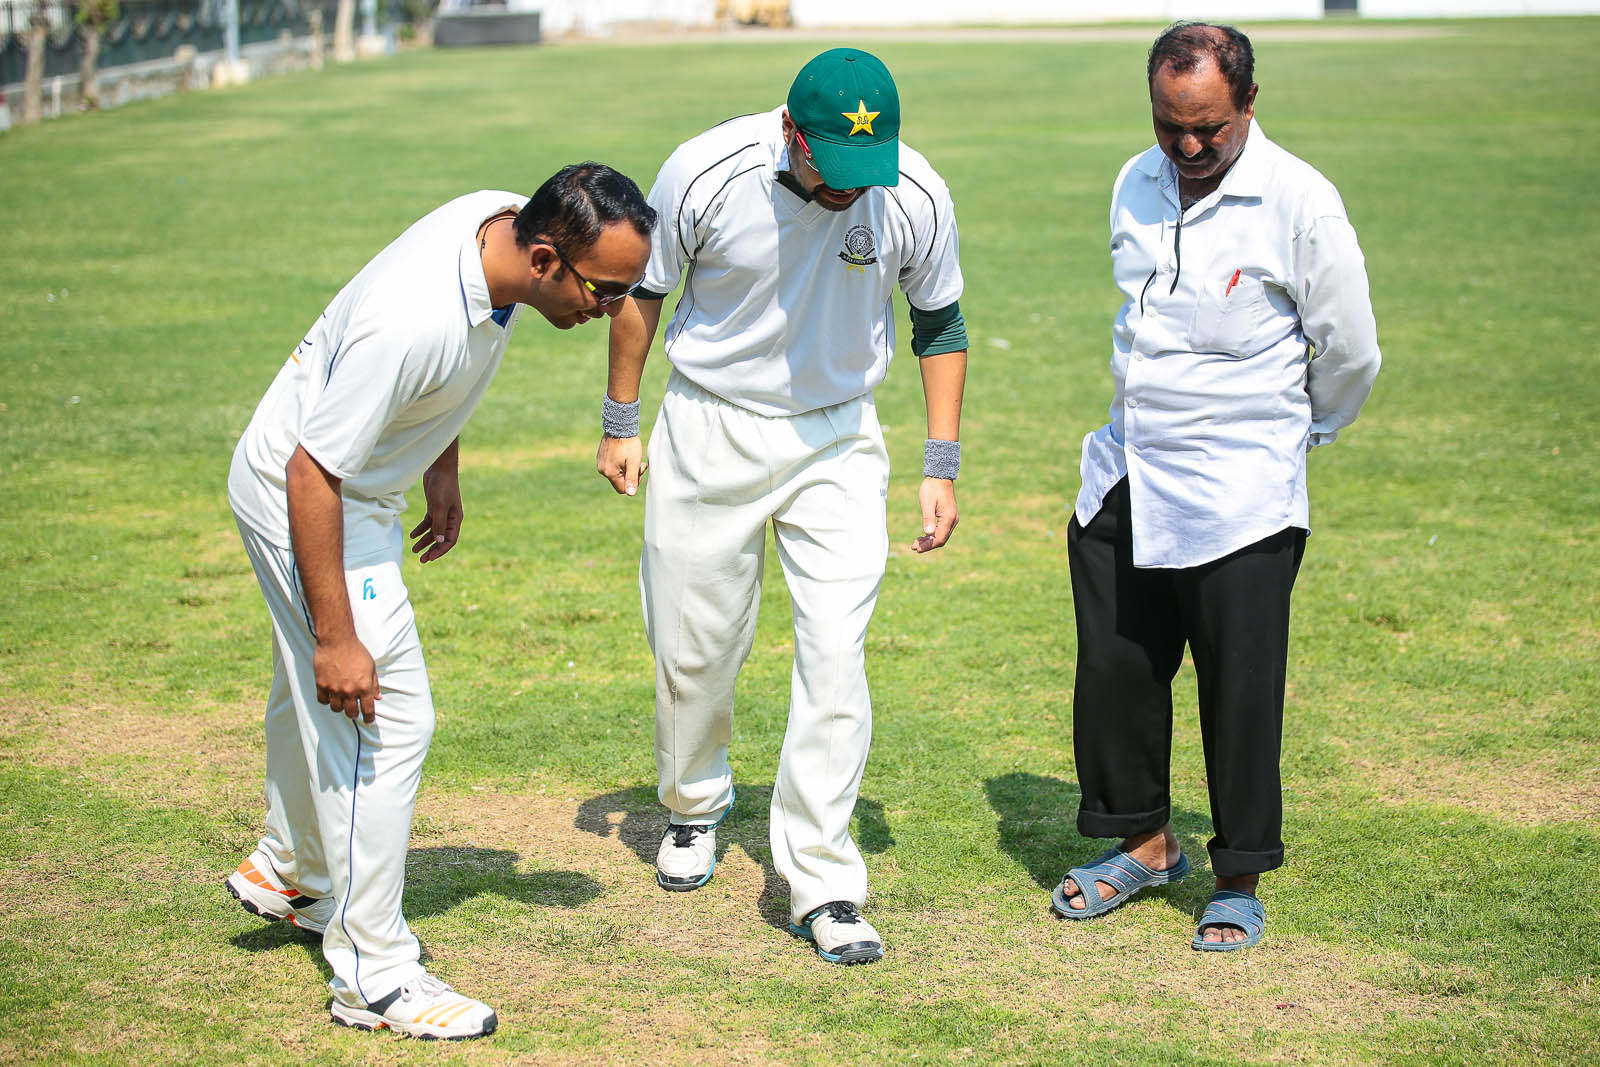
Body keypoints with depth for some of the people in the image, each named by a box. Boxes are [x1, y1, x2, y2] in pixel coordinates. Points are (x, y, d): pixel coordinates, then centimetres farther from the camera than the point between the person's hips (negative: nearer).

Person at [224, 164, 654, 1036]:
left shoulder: (507, 222, -14)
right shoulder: (414, 321, -40)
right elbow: (313, 473, -32)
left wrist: (443, 467, 16)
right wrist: (335, 635, -28)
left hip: (359, 487, 9)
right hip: (300, 496, -9)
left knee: (316, 692, 26)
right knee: (388, 716, -9)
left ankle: (289, 873, 48)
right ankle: (372, 975, 1)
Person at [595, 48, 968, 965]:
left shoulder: (917, 197, -17)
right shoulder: (706, 174, -20)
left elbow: (940, 322, 2)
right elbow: (644, 290, -2)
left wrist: (941, 466, -1)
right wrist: (620, 424, 5)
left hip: (839, 439, 0)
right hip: (709, 430, 0)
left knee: (837, 653, -11)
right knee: (693, 647, 10)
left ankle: (821, 884, -5)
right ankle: (695, 806, 39)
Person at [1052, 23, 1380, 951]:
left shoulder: (1299, 203, -12)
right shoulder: (1137, 186, 6)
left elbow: (1350, 353, -2)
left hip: (1240, 499, -6)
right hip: (1124, 481, 6)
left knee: (1240, 694, 1)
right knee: (1115, 671, 11)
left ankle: (1241, 882, 17)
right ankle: (1147, 843, 31)